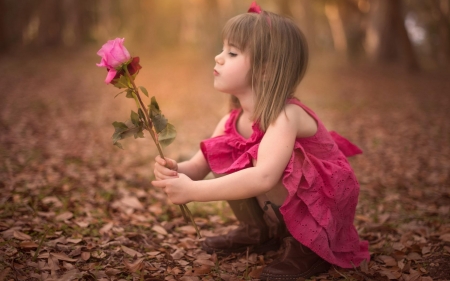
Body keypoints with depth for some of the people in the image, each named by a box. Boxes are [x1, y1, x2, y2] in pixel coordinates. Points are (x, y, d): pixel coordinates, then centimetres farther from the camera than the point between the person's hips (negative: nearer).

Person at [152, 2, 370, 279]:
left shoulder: (286, 116, -30)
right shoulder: (232, 121, -6)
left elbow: (264, 177, -45)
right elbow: (199, 166, -5)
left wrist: (193, 190, -43)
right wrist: (175, 171, -29)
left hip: (324, 210, -7)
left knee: (252, 165, -31)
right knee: (224, 161, -8)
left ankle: (306, 249, -11)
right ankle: (259, 231, 14)